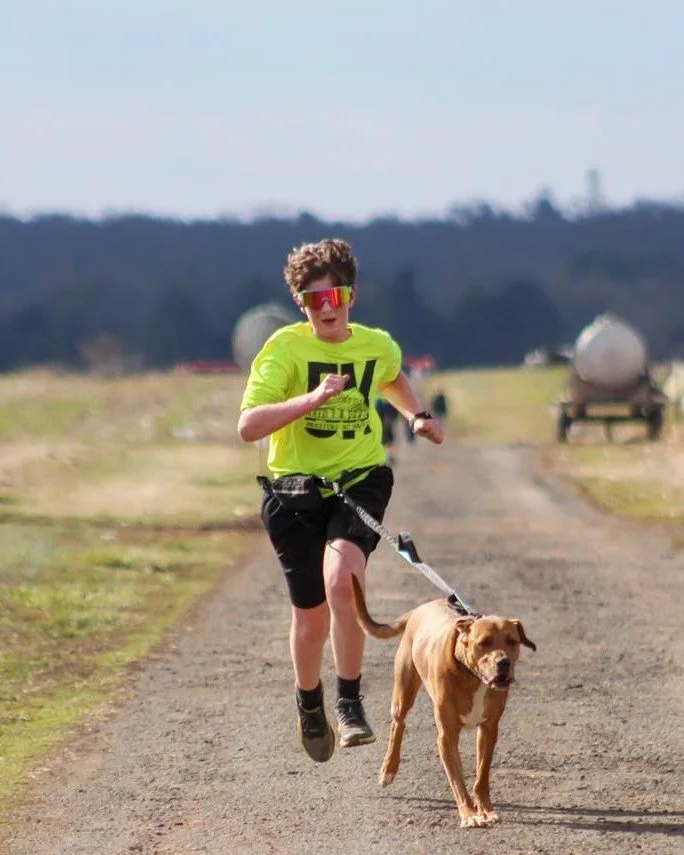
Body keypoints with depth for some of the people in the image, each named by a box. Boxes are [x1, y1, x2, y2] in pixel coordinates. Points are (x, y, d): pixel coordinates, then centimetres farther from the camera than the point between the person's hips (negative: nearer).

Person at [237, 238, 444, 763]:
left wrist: (418, 415, 12)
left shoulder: (378, 346, 1)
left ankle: (351, 703, -15)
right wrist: (311, 398, -32)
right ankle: (309, 703, 39)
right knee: (312, 618, 8)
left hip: (360, 479, 1)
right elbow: (248, 426, -23)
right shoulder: (285, 349, -12)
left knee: (342, 581, -28)